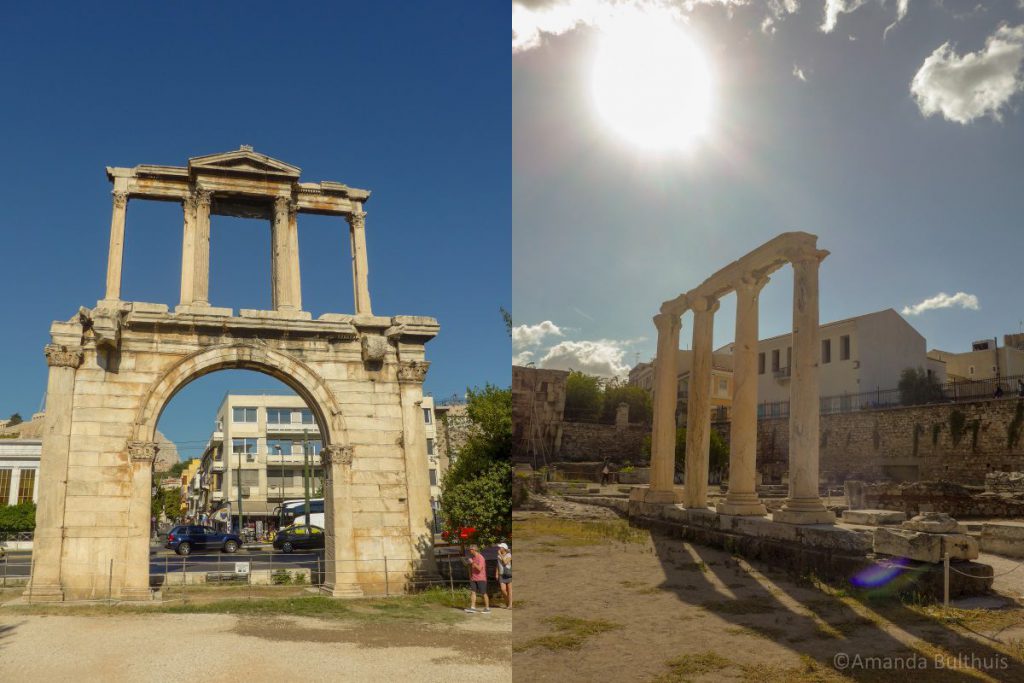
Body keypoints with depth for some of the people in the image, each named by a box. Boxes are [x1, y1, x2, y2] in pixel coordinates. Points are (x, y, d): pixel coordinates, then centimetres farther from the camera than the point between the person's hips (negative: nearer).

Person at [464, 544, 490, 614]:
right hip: (473, 579, 7)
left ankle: (487, 608, 7)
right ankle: (472, 608, -4)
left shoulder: (480, 558, -15)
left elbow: (479, 568, -24)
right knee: (472, 592, -2)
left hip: (481, 579, -7)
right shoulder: (472, 557, 11)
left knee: (484, 593, -1)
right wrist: (470, 577, 19)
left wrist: (472, 562, -21)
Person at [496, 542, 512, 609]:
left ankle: (510, 605, -1)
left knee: (509, 590, -3)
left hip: (509, 574, -4)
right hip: (501, 575, 4)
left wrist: (500, 555, -14)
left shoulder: (509, 555, -5)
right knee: (503, 589, -5)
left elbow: (505, 562, -19)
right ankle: (507, 603, 13)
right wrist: (496, 574, 10)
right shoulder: (499, 556, 11)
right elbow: (498, 565, 17)